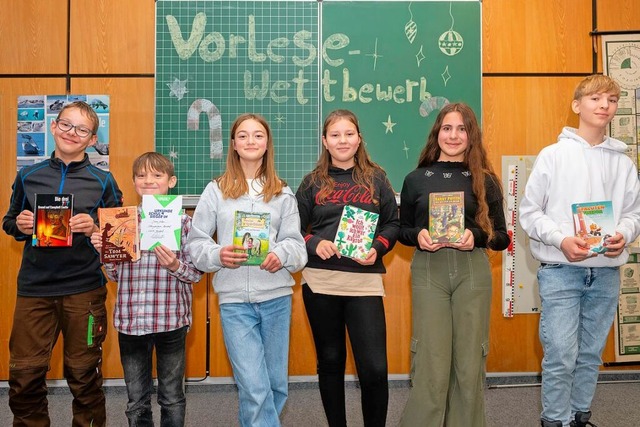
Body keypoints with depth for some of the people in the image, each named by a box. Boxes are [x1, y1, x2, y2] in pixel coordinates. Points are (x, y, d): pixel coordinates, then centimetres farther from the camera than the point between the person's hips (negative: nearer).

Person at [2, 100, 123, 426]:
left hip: (84, 289, -2)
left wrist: (95, 228, -17)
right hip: (34, 287, 2)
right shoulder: (28, 176, 7)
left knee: (83, 373, 9)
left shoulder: (103, 181, 1)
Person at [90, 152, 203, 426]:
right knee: (136, 403, 15)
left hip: (171, 320, -3)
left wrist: (174, 265, -22)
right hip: (131, 320, 3)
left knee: (172, 399, 12)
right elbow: (115, 275, 12)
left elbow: (196, 274, -3)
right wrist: (104, 251, -6)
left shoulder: (183, 221, -2)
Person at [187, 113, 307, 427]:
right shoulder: (216, 190, 5)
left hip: (277, 298, 2)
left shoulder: (282, 193, 8)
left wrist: (282, 255, -20)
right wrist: (217, 255, -17)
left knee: (276, 385, 13)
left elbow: (296, 242, 2)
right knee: (254, 388, -8)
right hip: (235, 300, -2)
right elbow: (196, 241, 3)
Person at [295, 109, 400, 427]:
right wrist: (314, 244, -12)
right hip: (320, 281, 1)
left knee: (374, 367, -6)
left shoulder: (376, 179, 7)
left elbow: (392, 224, 9)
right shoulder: (313, 182, 7)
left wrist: (377, 248, -9)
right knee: (330, 361, 12)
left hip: (365, 281, -1)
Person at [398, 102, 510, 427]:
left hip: (473, 272, 1)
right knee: (430, 362, -1)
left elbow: (501, 238, 7)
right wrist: (418, 236, -10)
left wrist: (476, 237, -13)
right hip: (428, 272, 0)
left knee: (469, 360, 5)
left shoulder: (485, 181, 6)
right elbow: (402, 230, 11)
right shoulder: (416, 179, 7)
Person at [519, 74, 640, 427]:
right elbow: (530, 212, -3)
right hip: (560, 270, -3)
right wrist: (561, 239, -17)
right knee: (561, 354, -6)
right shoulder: (553, 155, -1)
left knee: (591, 354, 12)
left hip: (606, 272, 4)